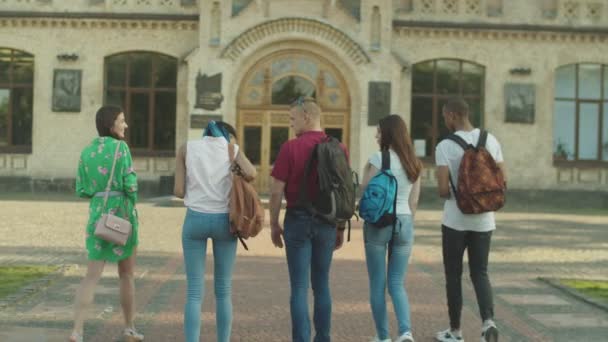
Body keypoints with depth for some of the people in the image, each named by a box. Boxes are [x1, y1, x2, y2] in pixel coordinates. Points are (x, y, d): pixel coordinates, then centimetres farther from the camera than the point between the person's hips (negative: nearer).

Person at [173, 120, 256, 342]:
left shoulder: (186, 148, 6)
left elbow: (179, 191, -1)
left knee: (195, 292, 1)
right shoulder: (232, 149, 6)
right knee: (223, 291, 12)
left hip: (195, 220, 0)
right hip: (224, 221, 0)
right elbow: (251, 174, -12)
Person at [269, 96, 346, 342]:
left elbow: (277, 191, -10)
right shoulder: (339, 148, 1)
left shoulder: (290, 148, -11)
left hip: (298, 220, -4)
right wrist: (341, 227, 14)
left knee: (299, 287, 0)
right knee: (322, 285, 14)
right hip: (327, 222, 4)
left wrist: (274, 224, 3)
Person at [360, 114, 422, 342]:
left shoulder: (379, 158, -10)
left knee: (377, 284, 7)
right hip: (404, 222, 5)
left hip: (379, 222, -5)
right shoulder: (414, 163, 8)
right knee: (397, 283, 10)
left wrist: (366, 172, 5)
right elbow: (413, 202, 11)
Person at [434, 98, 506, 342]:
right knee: (480, 273, 12)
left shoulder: (445, 146, -12)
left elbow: (442, 189, -17)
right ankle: (488, 321, -9)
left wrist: (448, 194, 5)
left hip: (455, 220, -4)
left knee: (453, 275, 11)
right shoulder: (490, 140, 2)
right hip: (483, 220, 4)